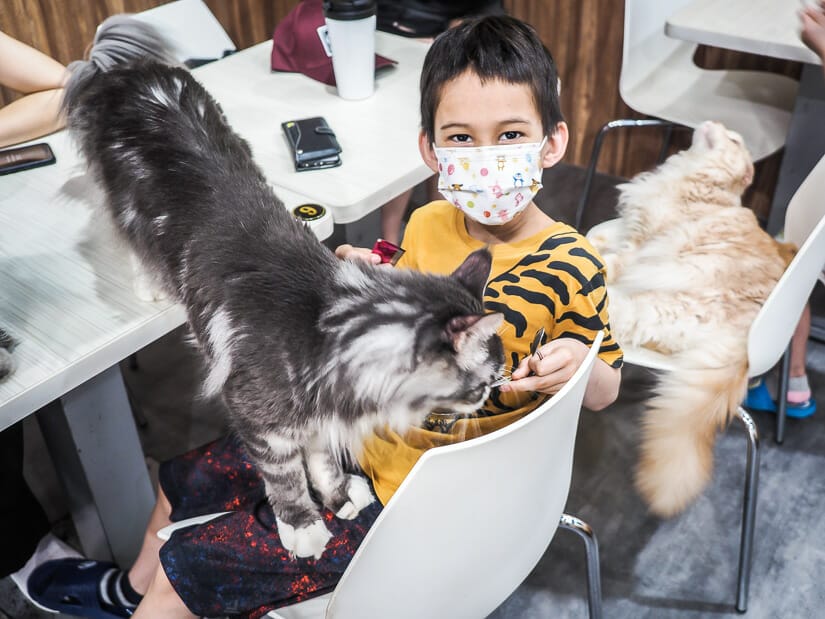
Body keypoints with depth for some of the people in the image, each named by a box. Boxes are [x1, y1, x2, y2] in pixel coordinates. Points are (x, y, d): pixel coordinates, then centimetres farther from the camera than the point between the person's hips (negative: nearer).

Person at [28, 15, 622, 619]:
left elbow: (605, 392, -10)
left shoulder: (570, 267, -23)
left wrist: (579, 360, -33)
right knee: (187, 474, 20)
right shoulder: (427, 228, -6)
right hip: (373, 434, 7)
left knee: (188, 564, -5)